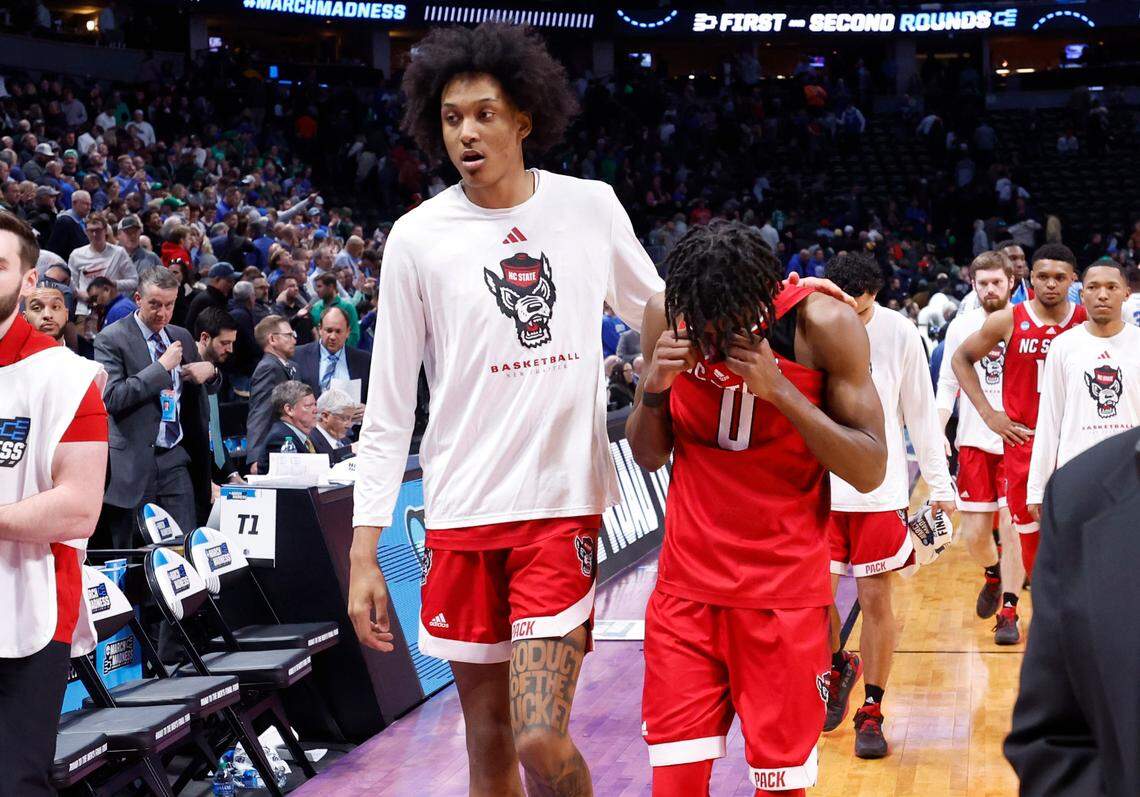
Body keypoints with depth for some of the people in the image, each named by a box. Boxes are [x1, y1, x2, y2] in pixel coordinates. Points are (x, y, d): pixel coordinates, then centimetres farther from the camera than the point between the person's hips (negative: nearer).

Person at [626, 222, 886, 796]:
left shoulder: (823, 325, -11)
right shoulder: (667, 317, -2)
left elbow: (870, 470, -12)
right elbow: (648, 456, 8)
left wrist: (780, 389, -22)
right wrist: (654, 387, -12)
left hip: (785, 592, -2)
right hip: (687, 587, 2)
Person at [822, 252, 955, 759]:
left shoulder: (900, 334, -6)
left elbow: (920, 412, 2)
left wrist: (939, 483, 3)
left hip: (881, 491, 0)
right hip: (819, 487, 0)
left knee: (875, 599, 2)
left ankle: (871, 712, 15)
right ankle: (839, 667, 30)